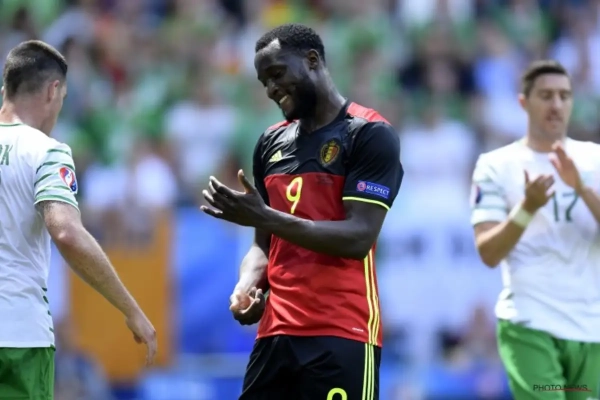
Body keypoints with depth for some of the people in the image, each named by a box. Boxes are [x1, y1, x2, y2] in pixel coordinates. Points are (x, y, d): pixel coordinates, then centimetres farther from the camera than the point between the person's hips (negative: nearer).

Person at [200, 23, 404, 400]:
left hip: (341, 335, -7)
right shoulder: (271, 143, 16)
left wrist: (263, 216, -22)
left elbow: (358, 238, -15)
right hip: (276, 332, 7)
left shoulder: (370, 135, -6)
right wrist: (247, 288, -2)